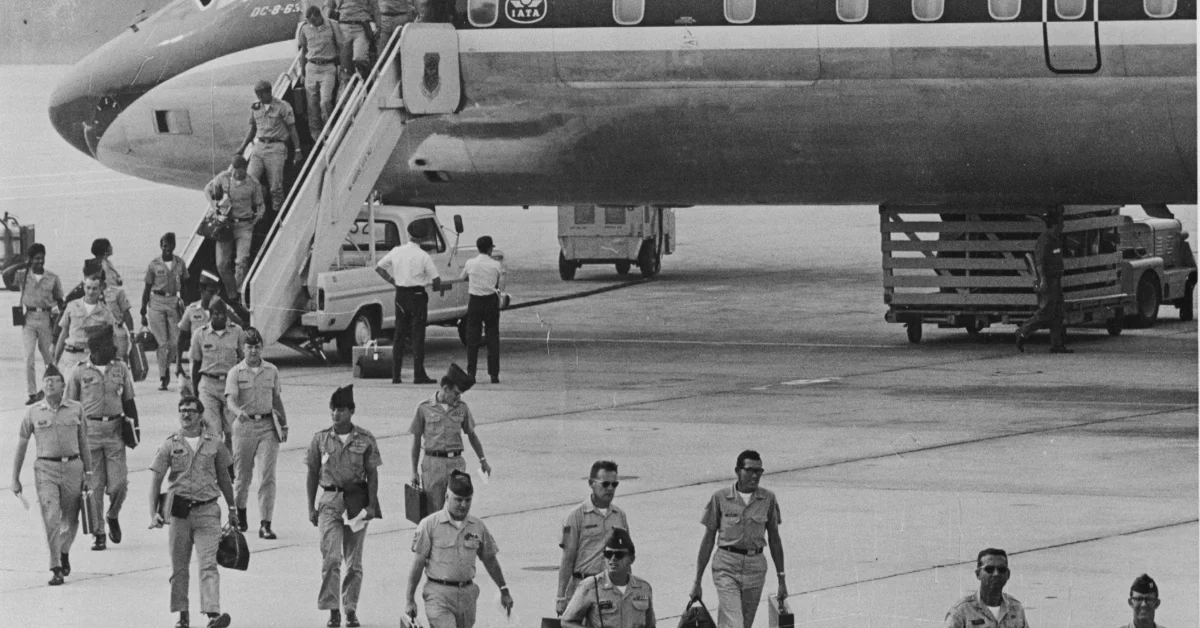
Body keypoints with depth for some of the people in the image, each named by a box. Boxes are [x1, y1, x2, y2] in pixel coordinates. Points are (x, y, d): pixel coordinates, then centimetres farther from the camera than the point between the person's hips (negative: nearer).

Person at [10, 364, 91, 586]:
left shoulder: (76, 409, 4)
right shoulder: (33, 412, 2)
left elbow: (83, 442, 11)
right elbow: (21, 445, 7)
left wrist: (88, 471, 12)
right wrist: (15, 478, 6)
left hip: (72, 467, 2)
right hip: (46, 469, -2)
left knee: (71, 520, 10)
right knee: (51, 518, -13)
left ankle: (64, 552, 40)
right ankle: (56, 569, -11)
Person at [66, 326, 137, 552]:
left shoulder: (120, 369, 8)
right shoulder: (80, 373, 1)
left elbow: (129, 401, 16)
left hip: (115, 431, 1)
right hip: (89, 429, -1)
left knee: (118, 484, -6)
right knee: (94, 485, -1)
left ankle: (113, 516, 25)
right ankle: (98, 534, 6)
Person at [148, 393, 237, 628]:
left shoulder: (214, 443, 6)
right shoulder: (170, 445, 2)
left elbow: (223, 477, 17)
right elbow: (156, 480, 1)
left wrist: (232, 508, 22)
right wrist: (153, 513, -9)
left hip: (207, 511, -1)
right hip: (179, 511, 1)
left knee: (208, 564, -13)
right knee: (179, 567, 7)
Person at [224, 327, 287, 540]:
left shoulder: (271, 371, 7)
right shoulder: (235, 372, -3)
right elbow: (231, 400, -15)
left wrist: (284, 425, 15)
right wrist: (238, 411, -36)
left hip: (267, 426, 1)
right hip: (244, 425, -1)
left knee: (267, 476, -9)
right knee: (243, 474, 10)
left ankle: (265, 524, -10)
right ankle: (240, 513, 36)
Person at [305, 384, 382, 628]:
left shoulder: (365, 440, 0)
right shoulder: (320, 439, 3)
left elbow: (372, 475, 3)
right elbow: (312, 474, 8)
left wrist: (372, 505, -5)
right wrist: (311, 507, 5)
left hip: (356, 500, 0)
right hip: (329, 500, 0)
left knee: (354, 560, 6)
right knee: (331, 557, -12)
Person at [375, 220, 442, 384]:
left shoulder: (397, 252, 0)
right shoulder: (423, 257, -13)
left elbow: (378, 267, 8)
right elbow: (436, 281, -13)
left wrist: (392, 281, 11)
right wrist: (437, 287, 10)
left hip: (400, 295, 4)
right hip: (417, 295, -4)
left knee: (399, 335, 10)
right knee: (418, 335, 0)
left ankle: (395, 375, 10)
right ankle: (419, 374, -2)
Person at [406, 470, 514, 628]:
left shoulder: (477, 526, 8)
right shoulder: (429, 525, -4)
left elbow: (490, 561, 19)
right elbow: (417, 565, -3)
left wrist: (504, 591, 22)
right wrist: (410, 600, -4)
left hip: (467, 594, 4)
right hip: (439, 595, -4)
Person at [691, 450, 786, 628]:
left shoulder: (768, 499, 4)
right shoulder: (720, 498, -3)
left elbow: (774, 540, 11)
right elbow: (708, 540, 3)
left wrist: (781, 580, 11)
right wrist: (697, 582, 3)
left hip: (755, 566, 3)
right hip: (726, 566, -3)